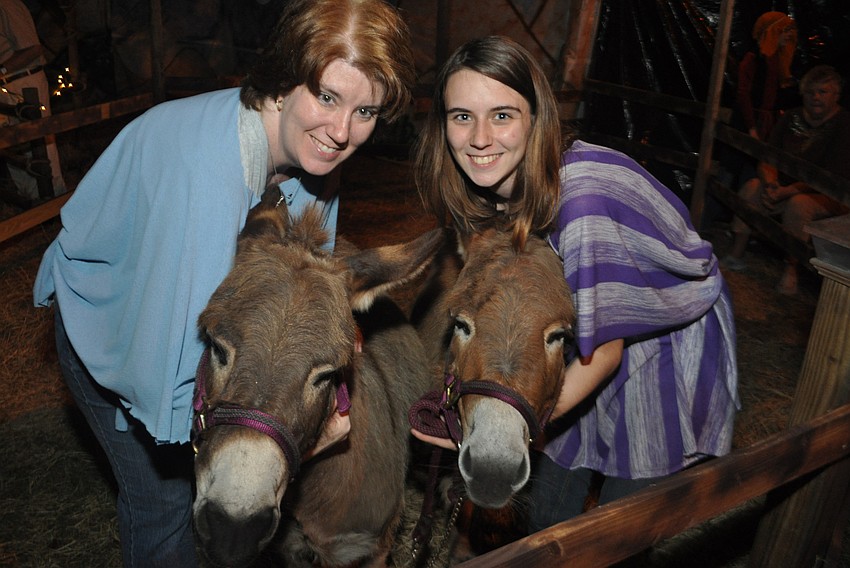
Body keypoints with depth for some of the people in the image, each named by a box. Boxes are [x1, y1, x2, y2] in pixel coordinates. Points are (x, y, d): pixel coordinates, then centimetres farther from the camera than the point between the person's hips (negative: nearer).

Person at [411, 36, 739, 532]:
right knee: (548, 520, 19)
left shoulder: (582, 197, -37)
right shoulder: (485, 192, -14)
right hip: (581, 356, 6)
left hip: (663, 356, -5)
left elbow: (605, 348, -27)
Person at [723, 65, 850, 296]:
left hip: (830, 198, -5)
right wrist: (770, 183, -20)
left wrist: (786, 192, -28)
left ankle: (791, 269, -20)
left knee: (798, 204, -35)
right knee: (751, 187, -18)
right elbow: (767, 159, 2)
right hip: (787, 188, 6)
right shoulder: (792, 118, 5)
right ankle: (736, 254, -15)